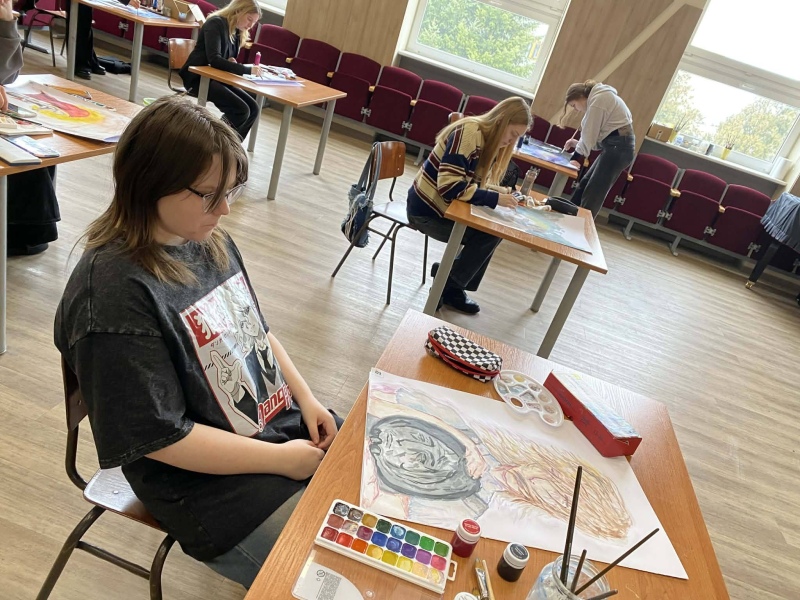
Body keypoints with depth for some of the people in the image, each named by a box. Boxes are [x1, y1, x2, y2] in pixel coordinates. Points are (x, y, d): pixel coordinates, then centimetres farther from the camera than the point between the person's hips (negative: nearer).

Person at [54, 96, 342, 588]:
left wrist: (307, 399, 0)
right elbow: (160, 437, -23)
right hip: (215, 483, -7)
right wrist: (283, 459, -18)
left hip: (286, 422, 8)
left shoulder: (209, 240, -2)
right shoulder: (114, 294, -26)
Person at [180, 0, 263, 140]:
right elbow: (214, 59, -26)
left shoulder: (236, 32, 12)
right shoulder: (216, 23, -13)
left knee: (253, 108, -8)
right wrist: (247, 69, -32)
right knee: (241, 110, -24)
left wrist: (232, 63, -6)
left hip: (216, 78, 8)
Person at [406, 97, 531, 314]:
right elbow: (449, 185, -30)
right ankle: (447, 287, 2)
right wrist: (495, 199, -28)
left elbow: (476, 182, 10)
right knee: (490, 234, -13)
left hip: (444, 206, 10)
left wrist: (503, 193, -8)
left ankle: (452, 288, 12)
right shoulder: (469, 133, -23)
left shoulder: (488, 139, 7)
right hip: (427, 209, -10)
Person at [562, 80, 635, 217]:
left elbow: (589, 134, -12)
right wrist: (577, 143, 10)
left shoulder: (598, 99, -9)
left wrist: (577, 157, -4)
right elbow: (596, 134, 20)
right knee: (585, 184, 12)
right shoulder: (600, 97, 22)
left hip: (618, 147, -10)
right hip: (616, 146, 10)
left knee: (593, 194, -10)